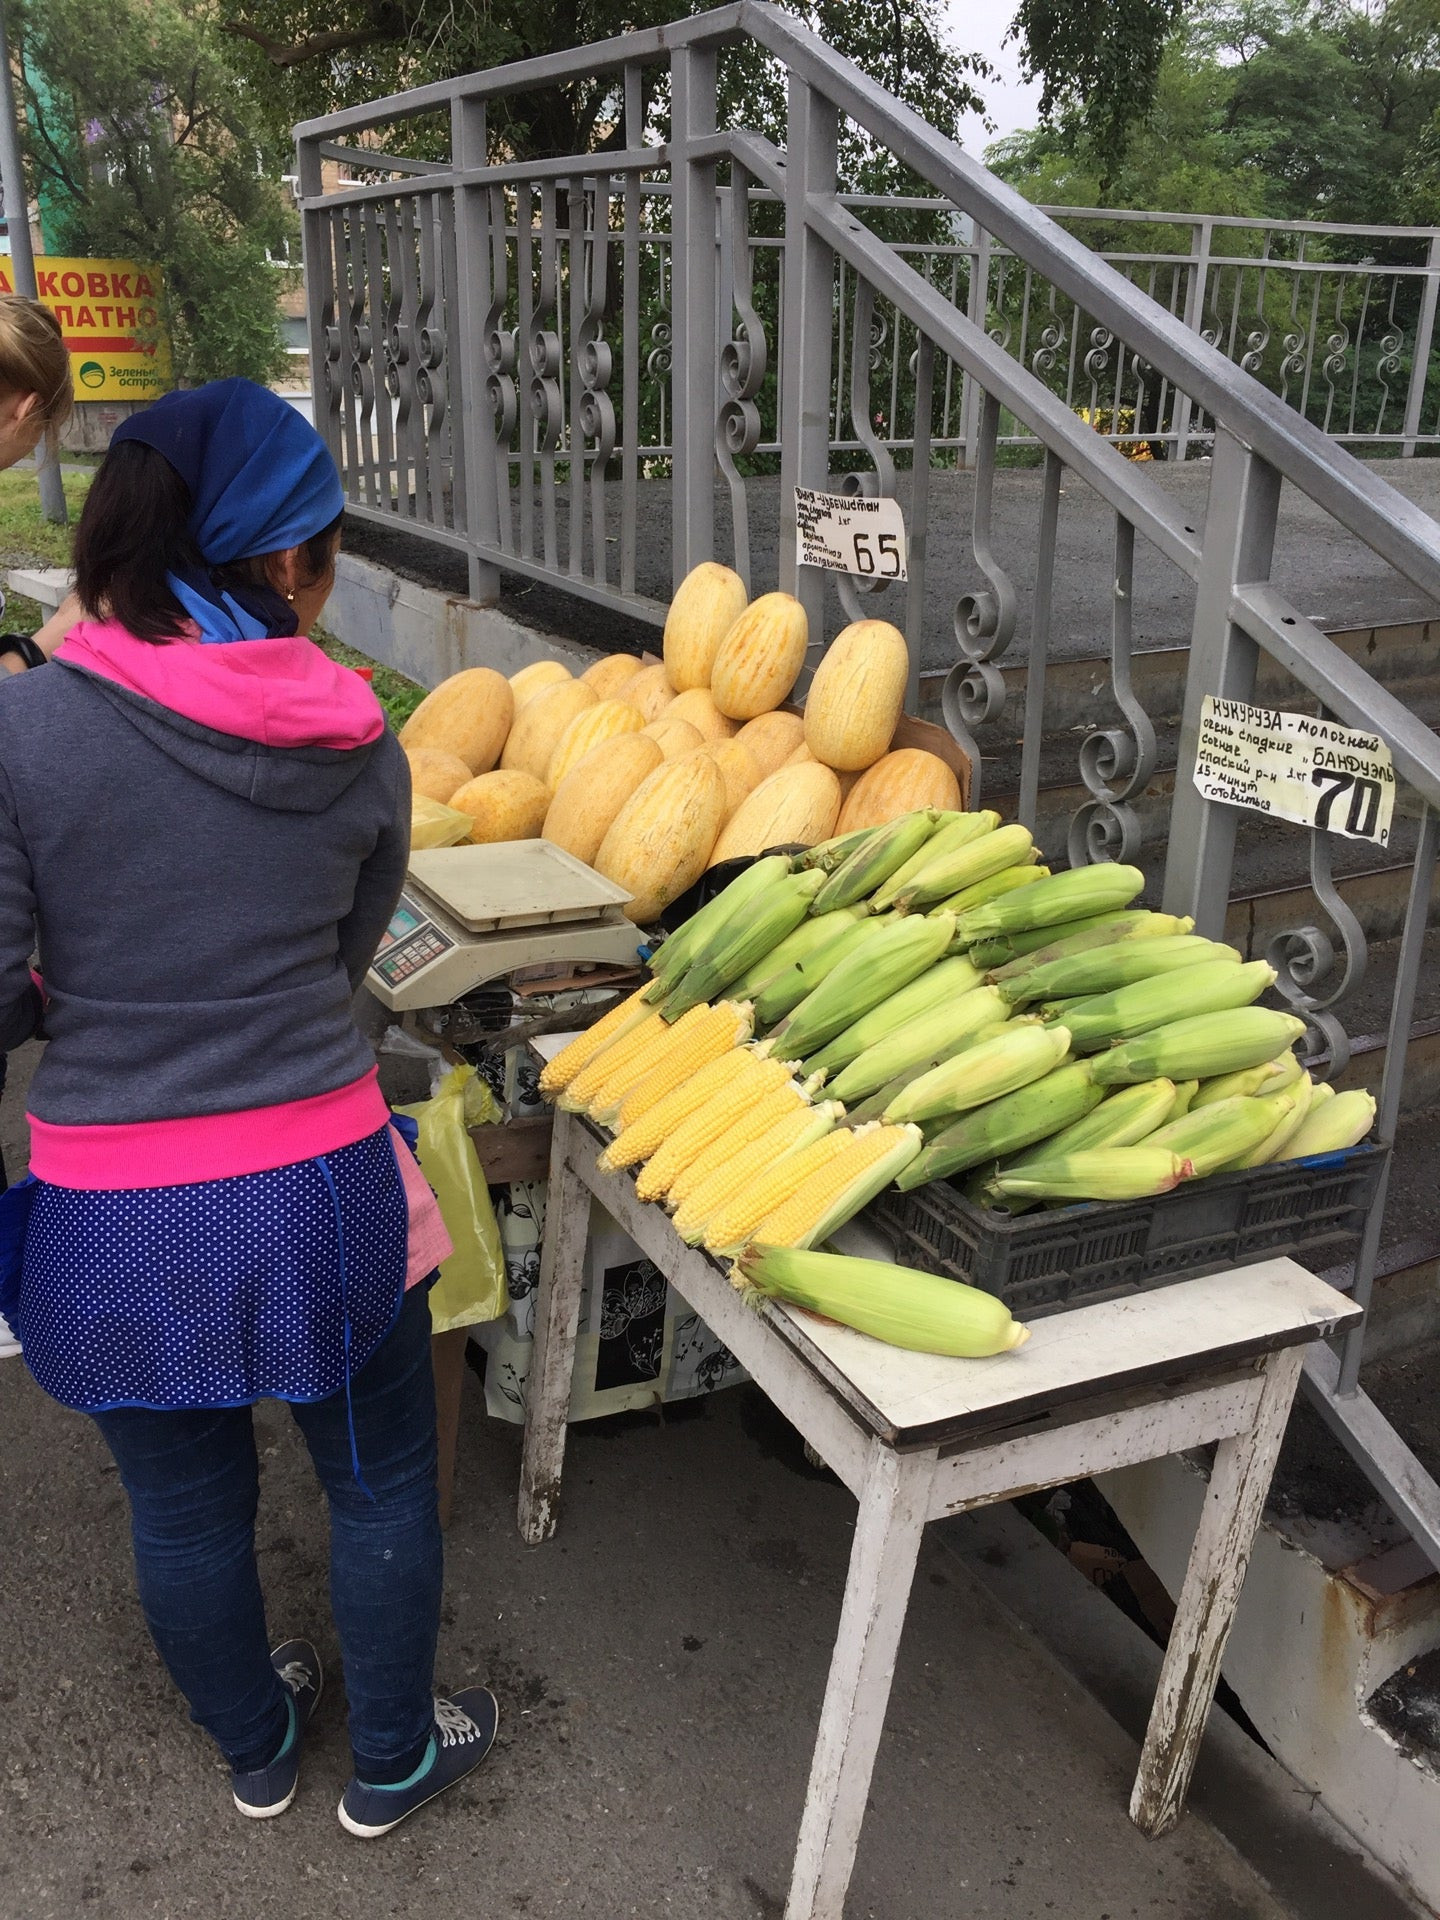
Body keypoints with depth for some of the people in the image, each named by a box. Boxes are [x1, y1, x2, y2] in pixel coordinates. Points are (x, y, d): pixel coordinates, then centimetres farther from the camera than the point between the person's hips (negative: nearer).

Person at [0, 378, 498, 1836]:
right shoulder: (360, 753, -7)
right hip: (314, 1185, 0)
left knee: (184, 1506, 24)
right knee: (378, 1485, 23)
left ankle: (254, 1748, 49)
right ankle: (391, 1763, 43)